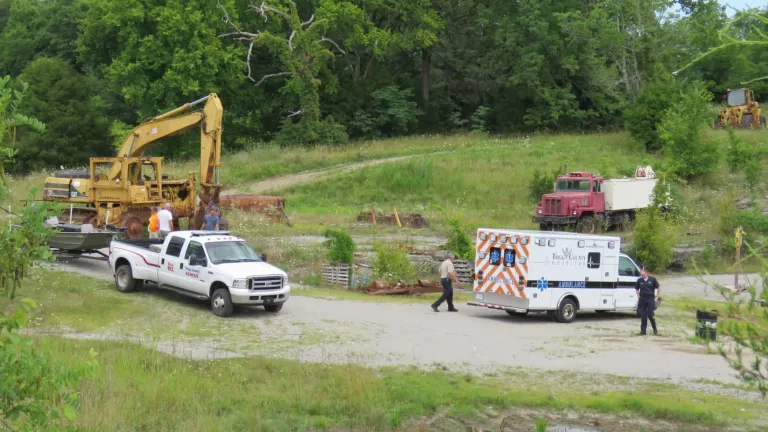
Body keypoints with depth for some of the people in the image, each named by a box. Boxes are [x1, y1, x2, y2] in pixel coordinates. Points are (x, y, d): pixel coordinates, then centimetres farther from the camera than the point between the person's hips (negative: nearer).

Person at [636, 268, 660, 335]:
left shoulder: (652, 279, -3)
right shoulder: (639, 280, 4)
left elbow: (658, 288, 5)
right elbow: (637, 289, 18)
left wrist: (656, 297, 0)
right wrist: (639, 297, 6)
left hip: (650, 299, -2)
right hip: (642, 299, 3)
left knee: (650, 314, -7)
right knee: (643, 315, 3)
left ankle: (655, 329, 12)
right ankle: (643, 330, 9)